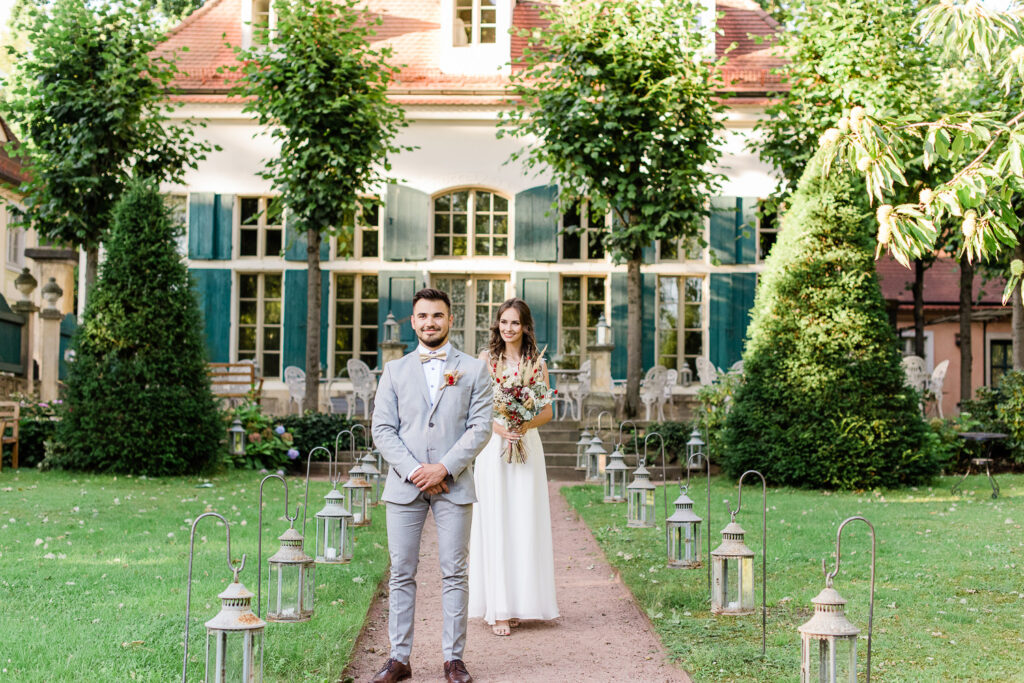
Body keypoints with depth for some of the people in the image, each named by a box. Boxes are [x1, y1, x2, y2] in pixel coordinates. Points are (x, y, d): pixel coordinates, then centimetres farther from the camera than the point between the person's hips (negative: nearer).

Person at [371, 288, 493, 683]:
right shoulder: (394, 371, 10)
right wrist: (413, 470, -10)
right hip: (404, 485, 1)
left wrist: (445, 468, -12)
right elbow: (382, 429, 3)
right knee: (402, 573, 3)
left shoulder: (473, 370, 7)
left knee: (454, 574, 1)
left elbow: (481, 426, -1)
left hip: (453, 485, -1)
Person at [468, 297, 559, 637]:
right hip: (493, 446, -2)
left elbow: (547, 410, 7)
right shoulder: (486, 359, 4)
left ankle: (518, 603, 10)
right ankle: (498, 610, -3)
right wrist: (500, 429, -17)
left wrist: (524, 425, -12)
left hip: (527, 447, 2)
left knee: (525, 523, 2)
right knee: (496, 523, -4)